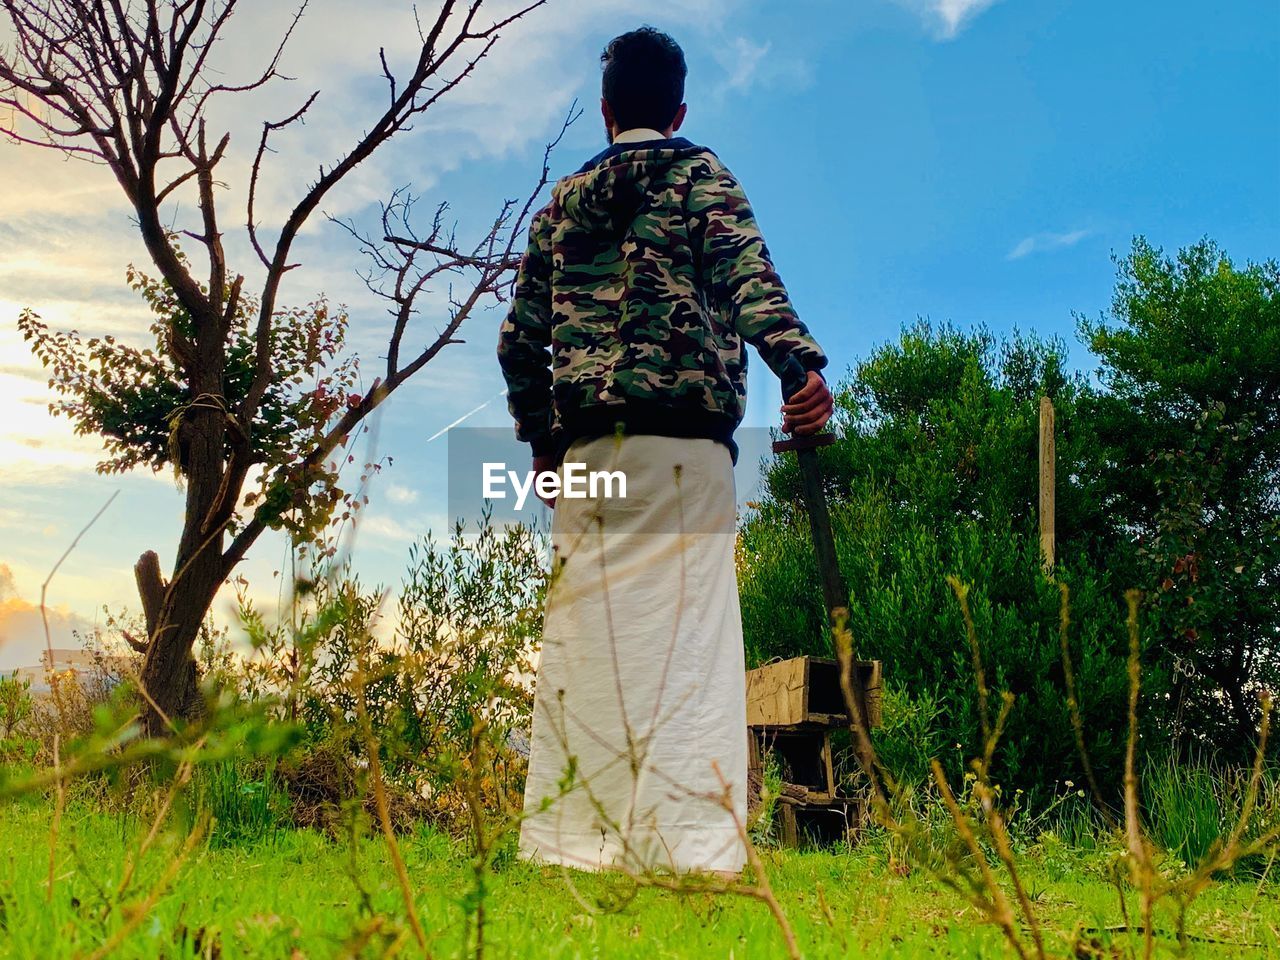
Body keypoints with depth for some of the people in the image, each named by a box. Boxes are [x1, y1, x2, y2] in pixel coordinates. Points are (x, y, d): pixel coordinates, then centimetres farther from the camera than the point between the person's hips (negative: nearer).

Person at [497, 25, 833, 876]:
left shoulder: (562, 202, 22)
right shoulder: (701, 174, 10)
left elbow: (521, 337, 18)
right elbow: (746, 274, -10)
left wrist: (541, 433, 28)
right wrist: (801, 365, -23)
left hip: (583, 443, 5)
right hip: (682, 431, -4)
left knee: (584, 638, 4)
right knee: (687, 637, -8)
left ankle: (574, 844, 5)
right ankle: (687, 845, -14)